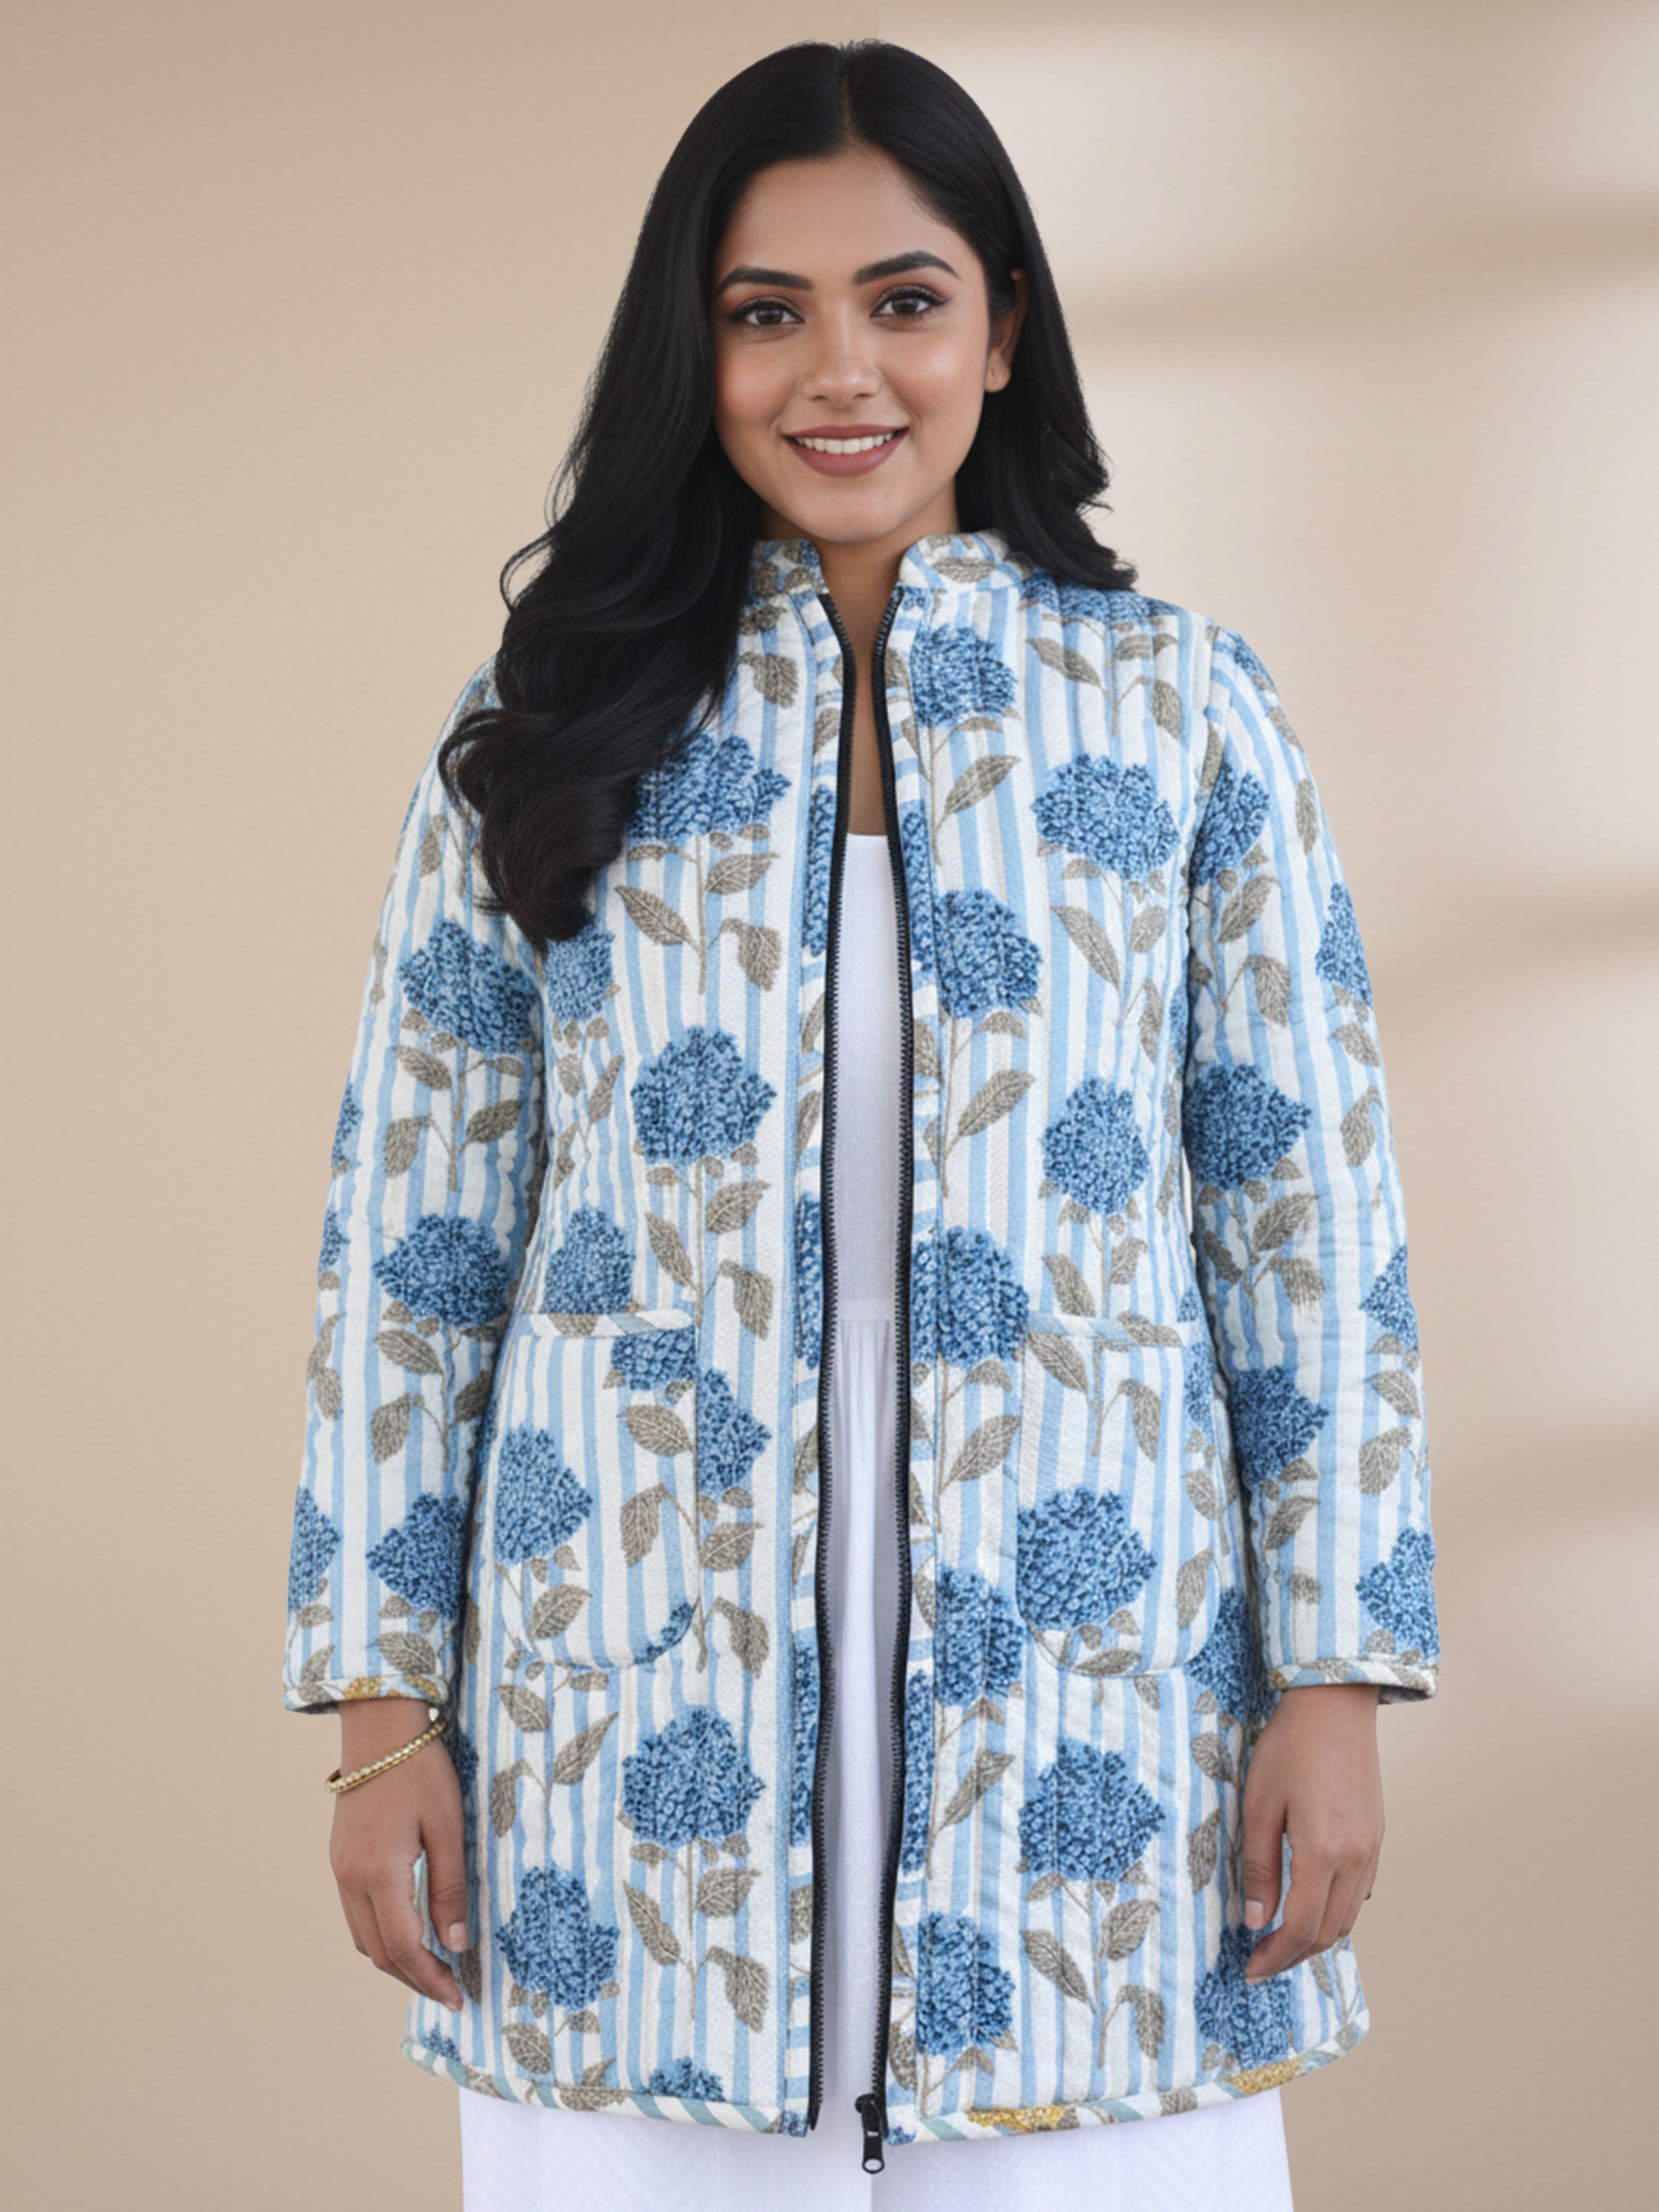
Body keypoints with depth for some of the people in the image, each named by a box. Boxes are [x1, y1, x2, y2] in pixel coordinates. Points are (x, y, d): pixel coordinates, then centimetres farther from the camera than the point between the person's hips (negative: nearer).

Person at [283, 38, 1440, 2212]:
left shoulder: (1185, 709, 4)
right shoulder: (554, 734, 5)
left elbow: (1313, 1211, 3)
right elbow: (416, 1237, 5)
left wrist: (1336, 1678, -2)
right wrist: (384, 1710, 1)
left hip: (1089, 1690, 0)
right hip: (634, 1699, 1)